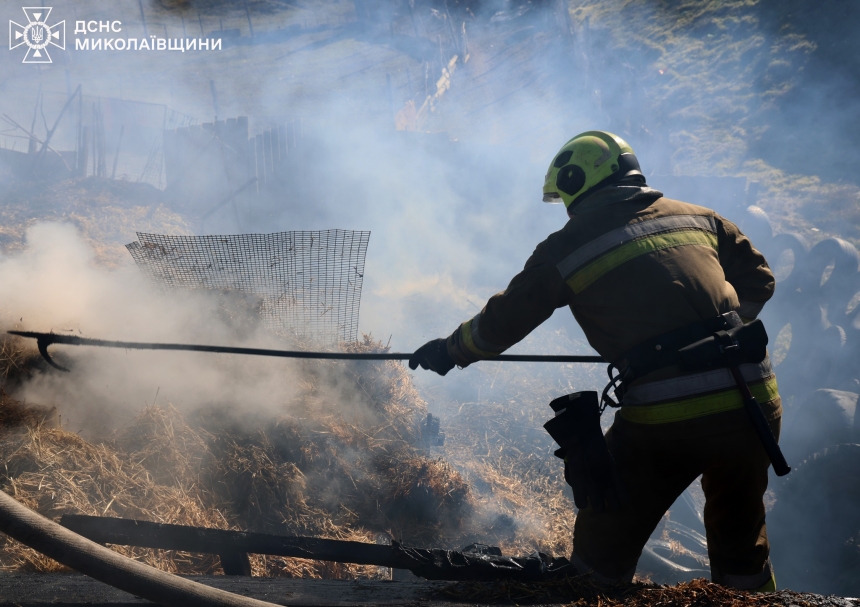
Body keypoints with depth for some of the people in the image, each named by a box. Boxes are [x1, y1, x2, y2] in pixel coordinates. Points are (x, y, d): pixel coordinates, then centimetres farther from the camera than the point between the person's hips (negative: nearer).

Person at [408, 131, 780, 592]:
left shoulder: (567, 247, 4)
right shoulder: (699, 217, 14)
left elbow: (505, 321, 12)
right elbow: (758, 282, 22)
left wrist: (450, 351, 29)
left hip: (662, 422, -4)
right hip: (754, 406, 4)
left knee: (603, 552, 15)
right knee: (740, 534, 26)